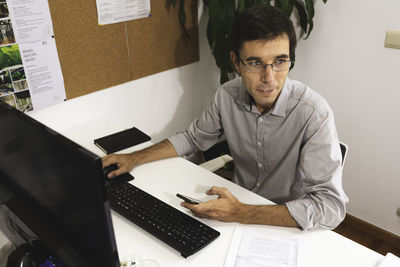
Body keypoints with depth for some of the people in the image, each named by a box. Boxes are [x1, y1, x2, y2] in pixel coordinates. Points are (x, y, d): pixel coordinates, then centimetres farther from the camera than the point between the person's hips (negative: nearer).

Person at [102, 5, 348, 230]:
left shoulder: (313, 112, -26)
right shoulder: (228, 95, -10)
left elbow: (331, 205, -29)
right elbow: (194, 137, 8)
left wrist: (241, 213, -35)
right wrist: (134, 158, 0)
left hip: (288, 224, -4)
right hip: (240, 201, 4)